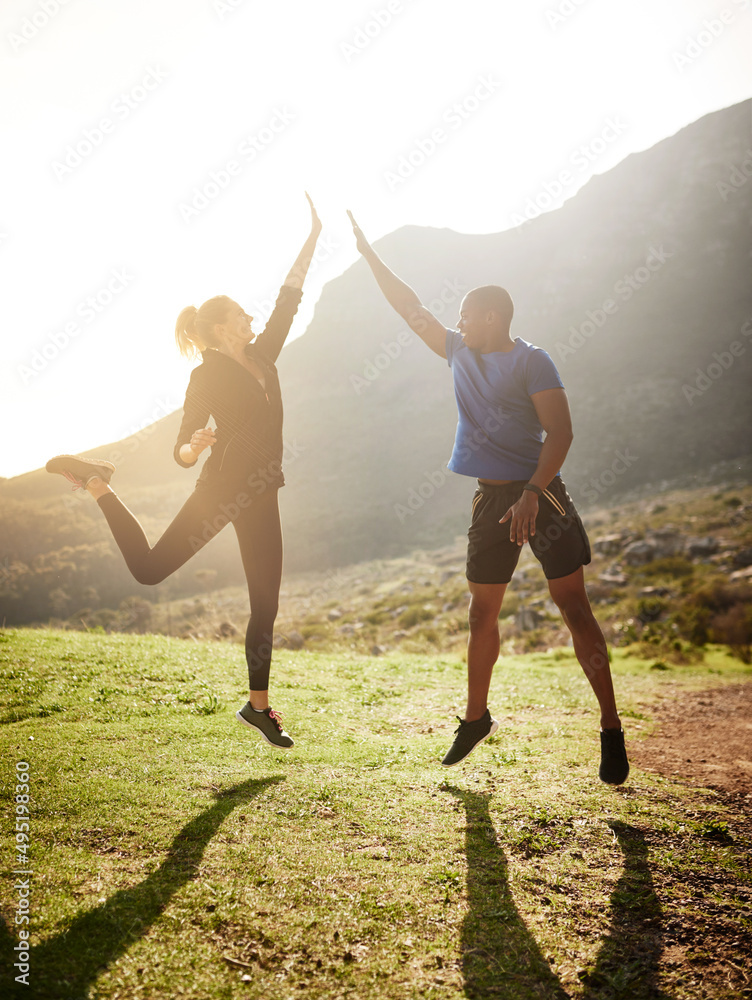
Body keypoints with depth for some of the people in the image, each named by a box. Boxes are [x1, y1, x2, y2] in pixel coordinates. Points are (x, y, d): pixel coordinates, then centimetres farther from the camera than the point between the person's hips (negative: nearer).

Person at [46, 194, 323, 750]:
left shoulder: (262, 356, 12)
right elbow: (183, 448, -9)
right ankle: (94, 484, 10)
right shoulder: (207, 375, -6)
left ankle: (258, 705, 21)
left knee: (266, 603, 9)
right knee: (151, 568, -8)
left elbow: (290, 297, 14)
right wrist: (194, 447, -33)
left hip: (260, 495, 6)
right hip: (225, 486, -6)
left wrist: (313, 237, 13)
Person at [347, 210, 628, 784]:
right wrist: (368, 252, 18)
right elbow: (410, 307, 18)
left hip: (540, 495, -6)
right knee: (483, 613, 12)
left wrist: (532, 495, -26)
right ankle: (477, 717, 27)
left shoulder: (531, 361, -7)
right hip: (491, 499, 6)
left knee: (575, 608, -5)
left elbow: (560, 431, -16)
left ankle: (612, 729, 2)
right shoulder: (460, 352, 12)